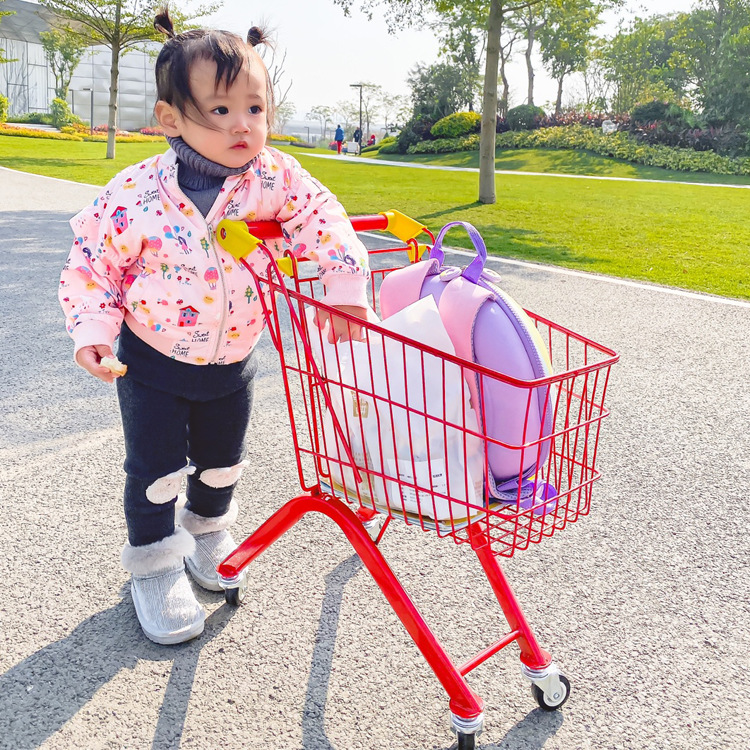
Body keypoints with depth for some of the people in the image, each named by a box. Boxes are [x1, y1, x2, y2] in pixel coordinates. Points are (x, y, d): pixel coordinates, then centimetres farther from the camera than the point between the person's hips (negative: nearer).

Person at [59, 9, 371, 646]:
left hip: (233, 359, 3)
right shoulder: (136, 193, -22)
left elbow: (319, 216, -8)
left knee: (222, 459, 20)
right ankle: (155, 566, 30)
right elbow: (92, 261, -11)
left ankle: (208, 532, 50)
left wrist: (345, 286, -21)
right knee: (156, 467, 6)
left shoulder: (273, 177, -16)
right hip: (153, 360, -3)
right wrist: (92, 332, -19)